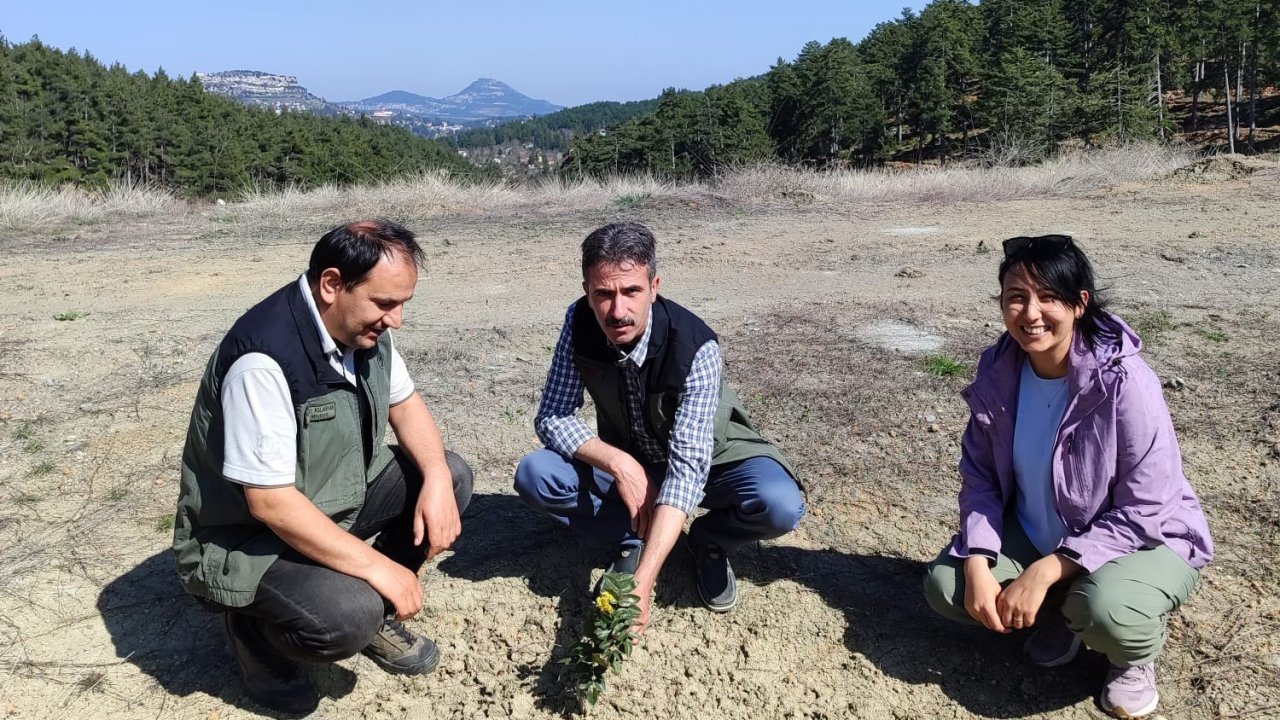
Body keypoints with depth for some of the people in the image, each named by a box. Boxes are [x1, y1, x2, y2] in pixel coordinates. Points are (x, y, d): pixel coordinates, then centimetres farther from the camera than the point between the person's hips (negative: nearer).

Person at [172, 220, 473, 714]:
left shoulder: (363, 327, -7)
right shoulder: (264, 359, -32)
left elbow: (404, 404, 7)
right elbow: (270, 504, -31)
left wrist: (436, 480, -12)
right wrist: (380, 568, -27)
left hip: (337, 493, 8)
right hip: (248, 535, -8)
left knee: (451, 476, -2)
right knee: (349, 618, -31)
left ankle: (373, 613, 13)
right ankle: (253, 626, 4)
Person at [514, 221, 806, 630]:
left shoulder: (696, 347, -34)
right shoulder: (580, 323, -21)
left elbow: (687, 465, -39)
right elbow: (552, 418, -16)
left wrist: (642, 583, -48)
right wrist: (619, 464, -34)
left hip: (710, 459, -2)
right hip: (627, 462, 3)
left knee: (779, 506, -33)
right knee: (534, 476, -23)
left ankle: (708, 540, 1)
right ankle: (634, 539, -2)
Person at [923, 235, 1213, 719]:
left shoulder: (1124, 383, -28)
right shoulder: (997, 370, -13)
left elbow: (1145, 513, -24)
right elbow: (980, 476, -5)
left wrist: (1045, 572, -29)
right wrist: (977, 564, -20)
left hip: (1142, 540, -5)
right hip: (1034, 535, 5)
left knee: (1105, 609, -36)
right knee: (945, 586, -13)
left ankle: (1137, 655, 3)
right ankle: (1059, 611, 14)